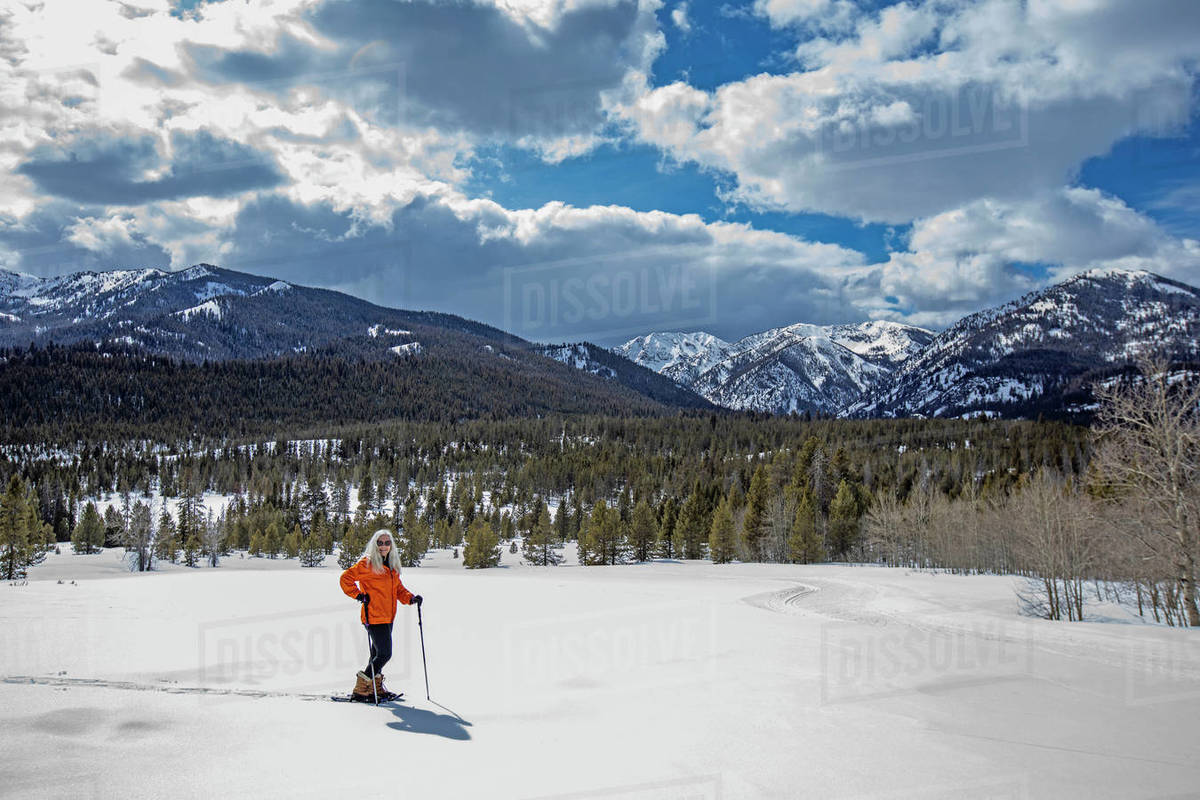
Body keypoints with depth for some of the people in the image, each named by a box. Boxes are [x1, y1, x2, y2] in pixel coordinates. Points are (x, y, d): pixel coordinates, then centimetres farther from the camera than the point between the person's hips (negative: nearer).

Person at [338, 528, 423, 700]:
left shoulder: (392, 566, 15)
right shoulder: (367, 563, -8)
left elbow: (398, 589, 20)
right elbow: (346, 578, -6)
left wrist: (411, 598, 3)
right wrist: (358, 595, -14)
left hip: (388, 618, 7)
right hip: (374, 617, -7)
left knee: (378, 653, 16)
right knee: (384, 654, -10)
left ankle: (375, 687, 29)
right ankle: (360, 689, 1)